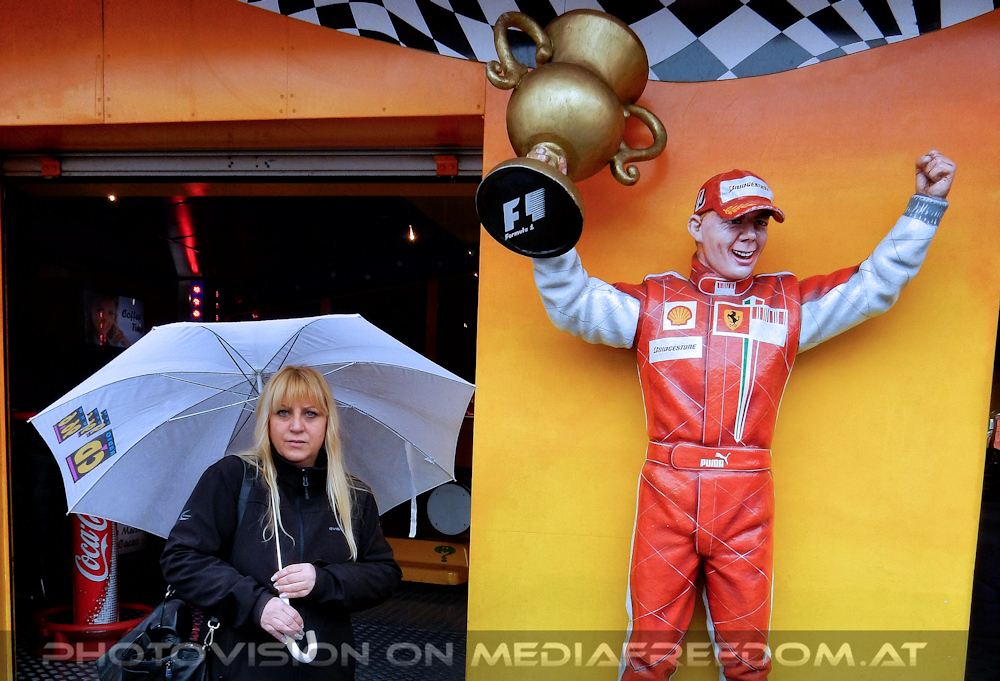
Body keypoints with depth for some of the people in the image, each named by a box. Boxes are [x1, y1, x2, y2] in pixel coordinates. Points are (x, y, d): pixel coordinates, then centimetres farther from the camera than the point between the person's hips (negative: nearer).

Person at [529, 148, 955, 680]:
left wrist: (926, 205, 12)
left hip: (746, 501, 2)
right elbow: (572, 303, -1)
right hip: (665, 493, -2)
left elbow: (874, 285, 16)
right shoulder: (654, 299, 7)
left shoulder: (789, 302, 14)